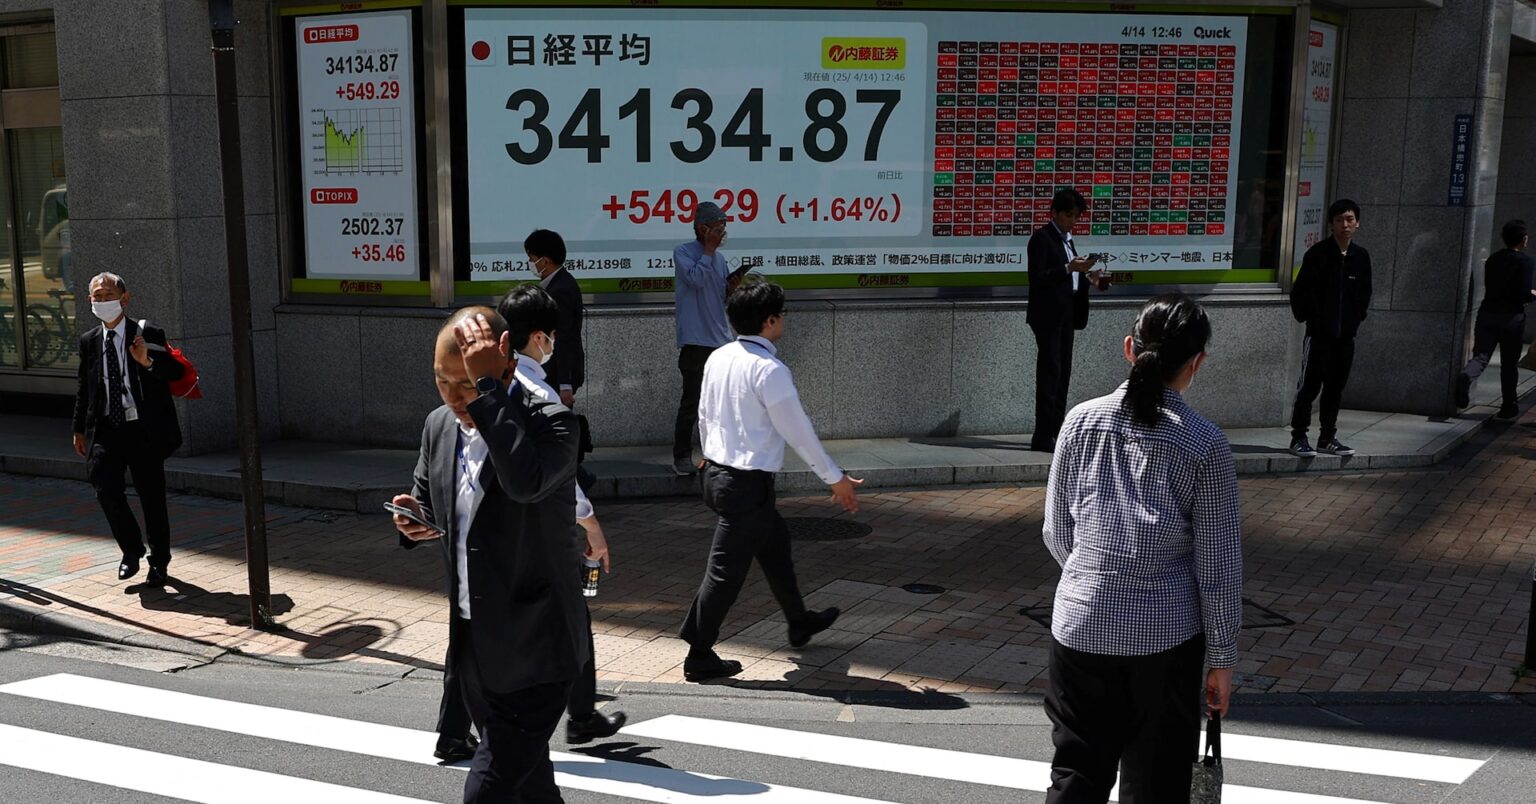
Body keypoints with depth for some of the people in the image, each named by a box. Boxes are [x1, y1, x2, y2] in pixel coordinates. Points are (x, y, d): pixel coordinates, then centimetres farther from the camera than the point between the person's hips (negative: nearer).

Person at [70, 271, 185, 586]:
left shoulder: (149, 336, -2)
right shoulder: (89, 341, 11)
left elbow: (177, 373, -9)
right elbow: (83, 388, 16)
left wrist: (148, 362, -27)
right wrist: (79, 429, 14)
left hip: (144, 430, -3)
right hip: (106, 429, 3)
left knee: (152, 497, 5)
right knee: (105, 487, -15)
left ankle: (158, 562, 21)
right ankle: (131, 550, 8)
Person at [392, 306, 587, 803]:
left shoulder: (550, 422, -17)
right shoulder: (439, 426, 3)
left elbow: (526, 482, -39)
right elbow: (428, 506, 17)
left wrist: (488, 386, -33)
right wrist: (416, 523, -7)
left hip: (533, 648, -7)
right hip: (474, 645, 7)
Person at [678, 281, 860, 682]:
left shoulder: (718, 358, 3)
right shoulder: (770, 370, -20)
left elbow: (704, 415, 13)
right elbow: (798, 431, -15)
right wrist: (836, 479, -5)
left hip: (717, 472, 9)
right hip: (749, 483, -9)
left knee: (775, 543, 25)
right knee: (727, 570, 1)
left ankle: (800, 622, 43)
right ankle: (699, 657, 11)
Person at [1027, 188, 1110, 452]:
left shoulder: (1066, 238, 17)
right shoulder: (1042, 237, -8)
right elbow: (1037, 278, -17)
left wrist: (1086, 277, 7)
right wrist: (1069, 268, -24)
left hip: (1066, 313, 9)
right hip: (1047, 314, -9)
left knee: (1062, 372, 9)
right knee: (1050, 370, -10)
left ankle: (1055, 432, 14)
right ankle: (1043, 436, -9)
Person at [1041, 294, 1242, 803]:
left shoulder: (1082, 421, -4)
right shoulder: (1205, 444, -10)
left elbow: (1057, 533, 4)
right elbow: (1218, 565, -6)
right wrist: (1222, 660, 5)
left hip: (1081, 625, 2)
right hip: (1167, 634, -1)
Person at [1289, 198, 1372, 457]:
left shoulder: (1361, 257, 7)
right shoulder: (1318, 254, -8)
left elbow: (1364, 293, 17)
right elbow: (1300, 292, -7)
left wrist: (1356, 319, 8)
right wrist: (1308, 318, -7)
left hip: (1346, 336, 5)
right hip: (1319, 334, -5)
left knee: (1336, 387, 11)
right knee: (1309, 386, -3)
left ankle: (1328, 437, 20)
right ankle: (1299, 437, 4)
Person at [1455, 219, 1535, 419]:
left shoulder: (1492, 260, 11)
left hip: (1487, 313, 4)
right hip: (1511, 317, -4)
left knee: (1480, 356, -3)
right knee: (1509, 363, 9)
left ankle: (1466, 377, -37)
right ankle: (1508, 406, 19)